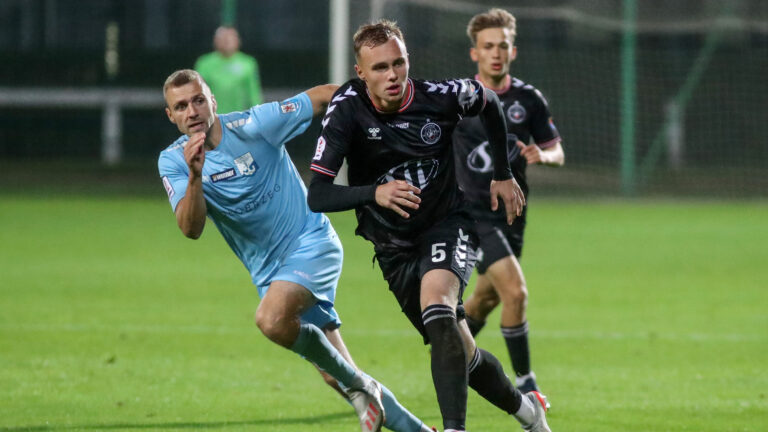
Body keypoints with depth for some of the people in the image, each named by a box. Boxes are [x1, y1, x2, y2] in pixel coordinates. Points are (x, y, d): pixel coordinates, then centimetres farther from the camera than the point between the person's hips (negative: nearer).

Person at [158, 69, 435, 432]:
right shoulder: (172, 162, -5)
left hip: (311, 242, -5)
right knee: (337, 376, 4)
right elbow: (191, 229, -19)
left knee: (271, 320, -32)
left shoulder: (252, 126, -13)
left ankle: (359, 388, -14)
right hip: (269, 271, 5)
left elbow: (322, 96, -3)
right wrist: (195, 175, -35)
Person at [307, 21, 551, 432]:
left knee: (435, 305, -33)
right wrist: (374, 193, -42)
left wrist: (503, 175, 13)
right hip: (394, 247, 2)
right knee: (460, 353, 6)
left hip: (447, 224, -2)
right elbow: (317, 196, -25)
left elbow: (489, 103, 9)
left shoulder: (439, 96, -17)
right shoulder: (347, 109, -19)